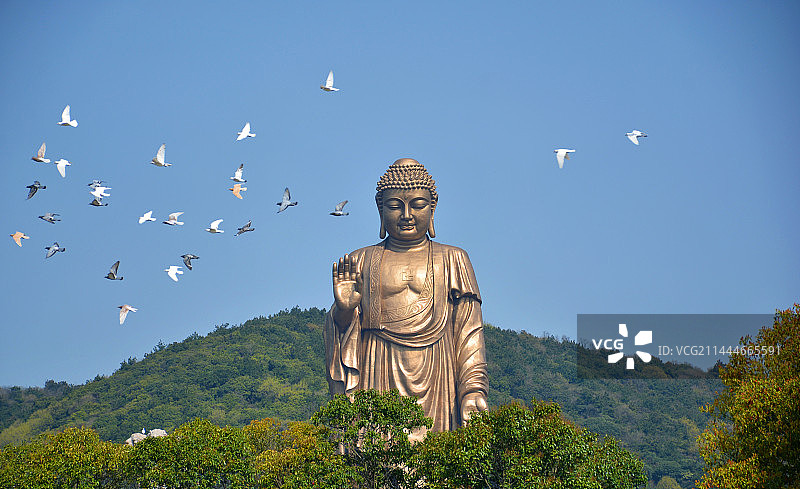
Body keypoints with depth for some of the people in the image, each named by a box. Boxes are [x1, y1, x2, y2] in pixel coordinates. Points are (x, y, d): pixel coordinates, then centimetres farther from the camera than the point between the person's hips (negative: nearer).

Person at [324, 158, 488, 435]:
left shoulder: (452, 260, 14)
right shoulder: (361, 262, 15)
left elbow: (470, 333, 8)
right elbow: (342, 332, 13)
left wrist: (473, 390, -4)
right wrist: (344, 309, -9)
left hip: (435, 381, 0)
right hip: (379, 378, 0)